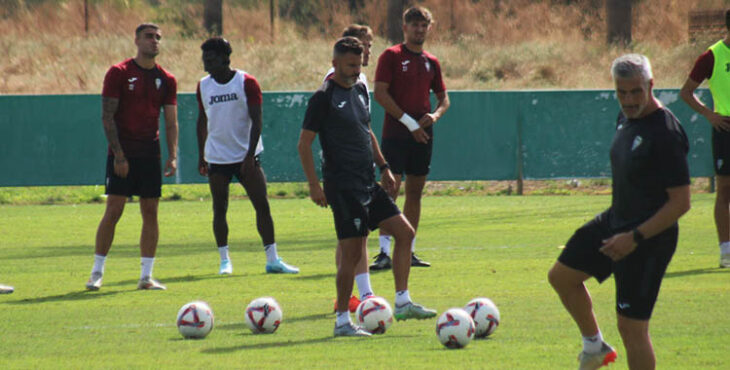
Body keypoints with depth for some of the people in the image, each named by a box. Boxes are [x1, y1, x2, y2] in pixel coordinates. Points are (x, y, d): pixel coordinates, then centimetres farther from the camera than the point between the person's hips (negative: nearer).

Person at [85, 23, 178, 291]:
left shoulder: (166, 80, 9)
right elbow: (107, 115, -7)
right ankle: (97, 272, 1)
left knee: (150, 212, 2)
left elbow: (171, 122, 10)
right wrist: (118, 154, -14)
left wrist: (172, 156, -4)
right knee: (113, 211, -7)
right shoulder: (119, 73, -4)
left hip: (150, 154, 4)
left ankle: (146, 276, 7)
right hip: (122, 153, -4)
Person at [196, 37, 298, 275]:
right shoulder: (204, 86, 4)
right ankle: (224, 260, 10)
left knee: (262, 206, -5)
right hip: (217, 157, 3)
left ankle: (272, 260, 0)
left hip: (246, 157, -2)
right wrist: (201, 155, 12)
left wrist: (250, 155, -16)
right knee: (219, 209, 1)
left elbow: (256, 121, -9)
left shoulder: (246, 83, -7)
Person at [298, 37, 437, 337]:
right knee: (352, 253, -8)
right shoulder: (324, 97, -11)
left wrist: (383, 166, 19)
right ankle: (342, 321, 0)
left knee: (405, 233, 5)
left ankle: (402, 303, 10)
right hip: (343, 186, -9)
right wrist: (314, 185, -15)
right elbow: (304, 143, -12)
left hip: (368, 185, 9)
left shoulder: (359, 90, 14)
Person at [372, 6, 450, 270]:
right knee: (390, 190, -11)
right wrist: (408, 121, -15)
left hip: (422, 136, 5)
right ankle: (384, 252, -14)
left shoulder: (431, 62, 13)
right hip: (395, 135, -5)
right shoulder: (392, 56, -3)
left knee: (415, 193, 8)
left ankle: (409, 252, 13)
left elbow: (444, 98, 20)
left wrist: (435, 115, -3)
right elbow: (380, 93, -11)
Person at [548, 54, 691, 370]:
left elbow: (681, 202, -24)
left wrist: (635, 237, -26)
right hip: (615, 222, 10)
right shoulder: (626, 117, 3)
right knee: (561, 276, 19)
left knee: (631, 326, -7)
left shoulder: (666, 133, -24)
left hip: (648, 237, -10)